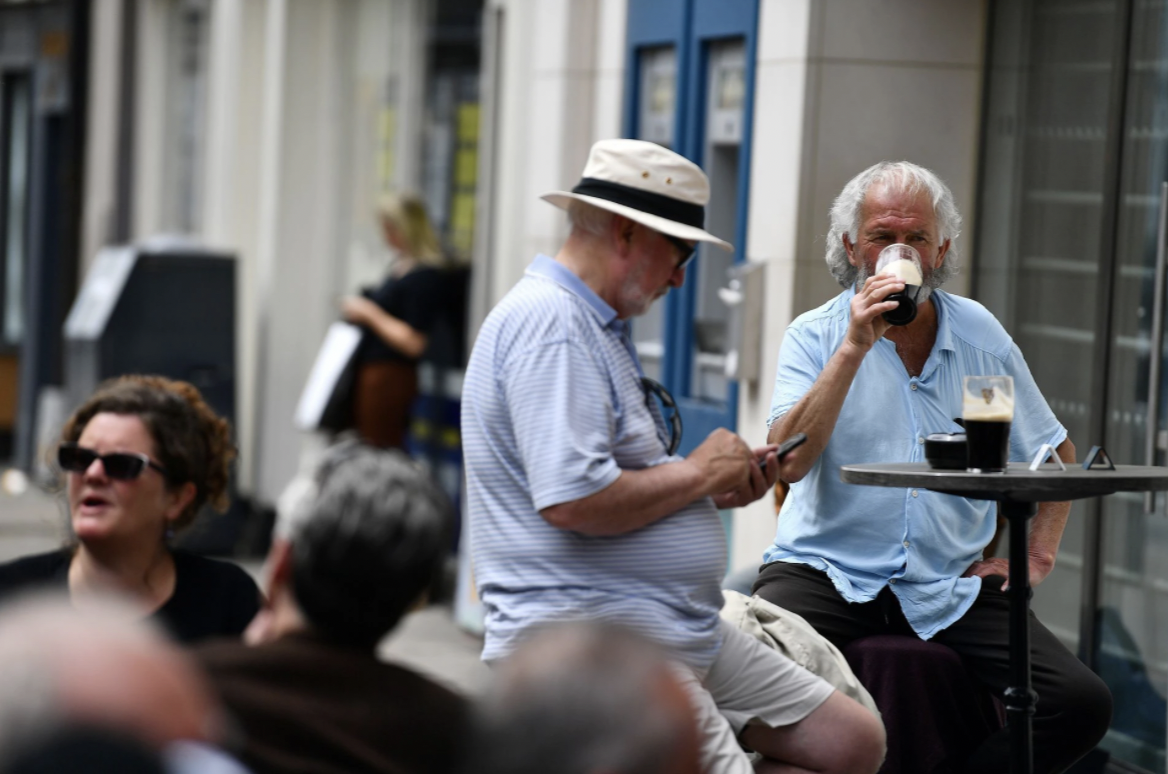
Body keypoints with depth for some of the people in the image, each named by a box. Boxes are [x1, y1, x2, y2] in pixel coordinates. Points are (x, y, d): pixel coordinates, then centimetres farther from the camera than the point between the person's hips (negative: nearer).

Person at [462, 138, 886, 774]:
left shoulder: (596, 325, 21)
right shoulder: (549, 322, -14)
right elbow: (571, 501, -25)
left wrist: (718, 491, 10)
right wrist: (695, 473, -10)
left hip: (682, 628, 11)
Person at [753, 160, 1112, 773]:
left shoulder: (979, 334, 10)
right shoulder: (816, 335, 2)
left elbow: (1056, 453, 23)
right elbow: (788, 463, -15)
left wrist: (1037, 556, 10)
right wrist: (854, 347, -17)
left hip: (952, 585, 3)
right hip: (827, 571, -3)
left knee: (1081, 702, -19)